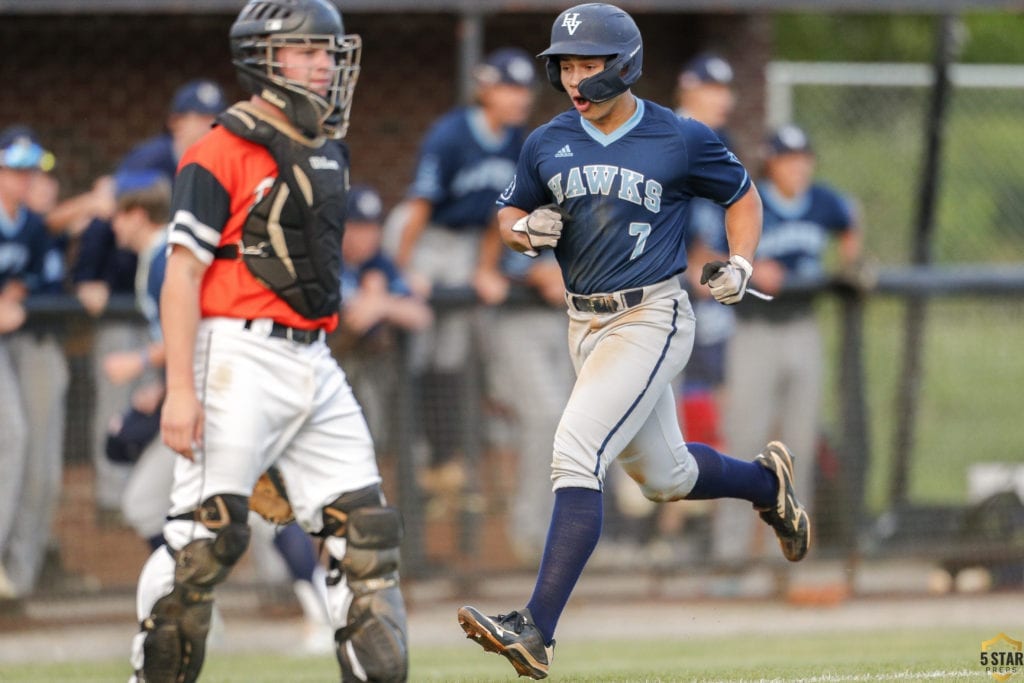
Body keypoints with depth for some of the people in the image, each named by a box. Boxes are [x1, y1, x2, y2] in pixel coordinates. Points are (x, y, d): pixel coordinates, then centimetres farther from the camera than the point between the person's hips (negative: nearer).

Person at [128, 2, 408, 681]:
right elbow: (182, 275, -13)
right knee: (208, 534, -7)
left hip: (313, 364, 8)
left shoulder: (329, 154, 15)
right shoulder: (221, 155, -10)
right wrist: (180, 389, -19)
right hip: (239, 357, -8)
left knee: (365, 526, 4)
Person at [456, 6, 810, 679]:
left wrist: (740, 265, -8)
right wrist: (527, 230, -8)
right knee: (665, 476, 18)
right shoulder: (547, 144, 4)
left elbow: (743, 195, 8)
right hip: (586, 323, 6)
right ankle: (767, 480, 50)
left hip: (652, 317, -6)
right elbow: (510, 215, 16)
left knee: (576, 453, -21)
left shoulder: (681, 139, -7)